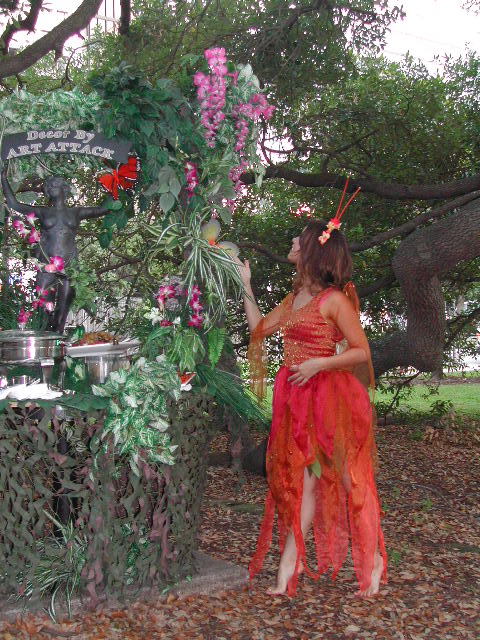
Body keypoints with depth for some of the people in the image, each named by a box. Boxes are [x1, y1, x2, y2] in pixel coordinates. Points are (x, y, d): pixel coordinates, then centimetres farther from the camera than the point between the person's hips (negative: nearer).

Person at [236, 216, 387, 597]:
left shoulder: (334, 299, -11)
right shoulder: (296, 297, 13)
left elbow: (361, 351, -10)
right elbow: (260, 328, 19)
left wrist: (319, 364, -19)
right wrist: (246, 285, 20)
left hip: (326, 397, -8)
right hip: (295, 397, 8)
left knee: (346, 477, -1)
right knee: (298, 478, 8)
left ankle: (372, 561, 12)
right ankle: (289, 566, 12)